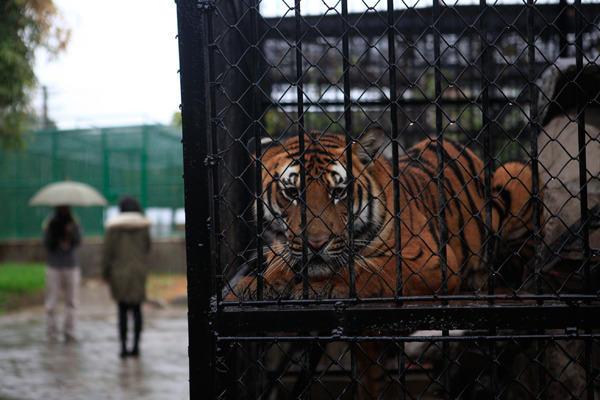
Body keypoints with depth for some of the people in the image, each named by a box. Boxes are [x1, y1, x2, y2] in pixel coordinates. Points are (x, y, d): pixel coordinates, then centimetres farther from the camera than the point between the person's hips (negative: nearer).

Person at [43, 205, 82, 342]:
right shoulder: (50, 222, 1)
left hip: (71, 267, 2)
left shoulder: (73, 222, 6)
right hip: (54, 267, -2)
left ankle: (70, 332, 10)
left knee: (71, 302, 3)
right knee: (51, 302, -4)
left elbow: (77, 241, -7)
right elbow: (47, 244, -8)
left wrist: (70, 231, -25)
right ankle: (52, 332, 5)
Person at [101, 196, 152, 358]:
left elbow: (108, 251, -4)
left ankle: (123, 347, 1)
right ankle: (136, 346, 8)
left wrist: (105, 273, 4)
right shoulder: (143, 226, 1)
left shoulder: (114, 227, -5)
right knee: (137, 309, 9)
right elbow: (147, 248, 8)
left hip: (120, 273, -2)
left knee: (122, 310, 3)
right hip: (139, 271, 2)